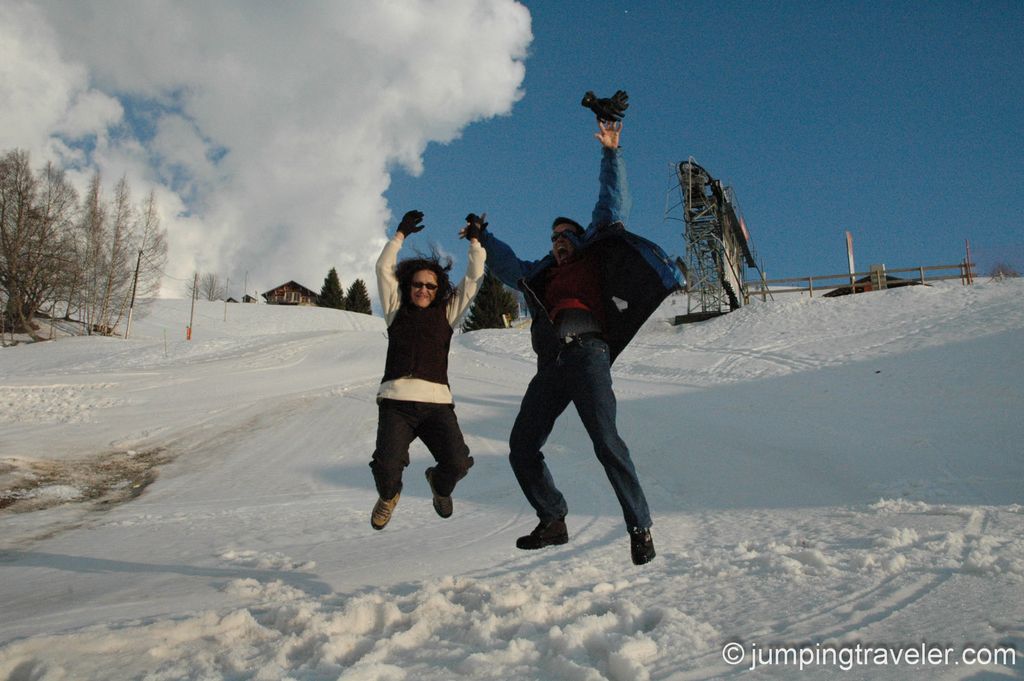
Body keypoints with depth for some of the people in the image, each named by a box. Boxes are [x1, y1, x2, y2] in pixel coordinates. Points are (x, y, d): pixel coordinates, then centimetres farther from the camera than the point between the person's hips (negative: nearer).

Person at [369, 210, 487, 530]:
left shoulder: (446, 313, 19)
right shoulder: (397, 311, 19)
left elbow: (474, 278, 17)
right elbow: (384, 268, 14)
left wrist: (475, 241, 15)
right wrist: (401, 233, 15)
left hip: (437, 402, 1)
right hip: (396, 401, 0)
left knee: (457, 463, -20)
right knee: (387, 465, -21)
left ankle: (439, 485, 21)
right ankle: (389, 495, 20)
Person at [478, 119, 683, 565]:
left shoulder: (592, 258, 20)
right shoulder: (538, 275, 30)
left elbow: (613, 207, 18)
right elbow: (506, 265, 45)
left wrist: (610, 153, 15)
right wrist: (483, 239, 48)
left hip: (586, 352, -5)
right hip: (550, 364, 6)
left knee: (605, 442, -17)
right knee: (521, 447, 0)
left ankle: (640, 529, -9)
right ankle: (553, 522, 12)